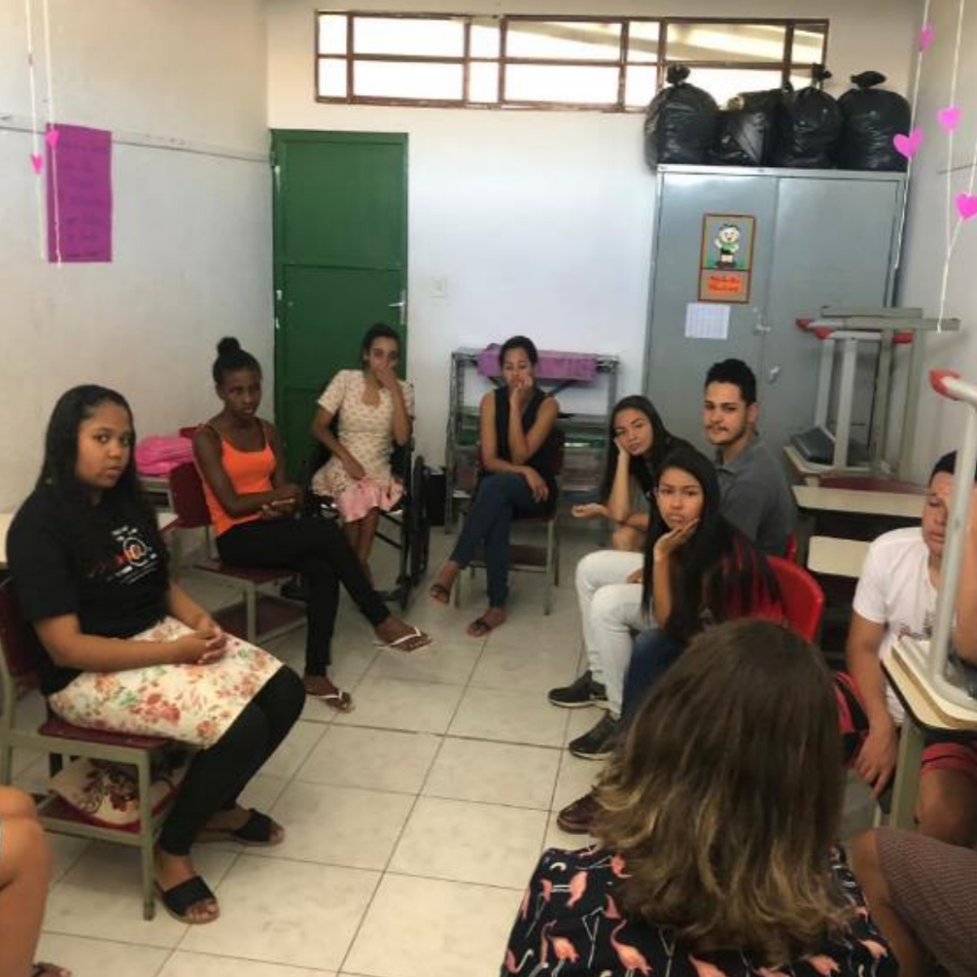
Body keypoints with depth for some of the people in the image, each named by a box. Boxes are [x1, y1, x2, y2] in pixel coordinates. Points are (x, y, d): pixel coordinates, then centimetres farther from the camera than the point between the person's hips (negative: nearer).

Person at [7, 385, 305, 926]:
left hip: (161, 636, 8)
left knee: (283, 690, -6)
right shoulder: (39, 526, -17)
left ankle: (219, 807, 18)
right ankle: (171, 851, 0)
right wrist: (177, 652, -22)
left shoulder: (126, 502, 7)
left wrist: (201, 621, -6)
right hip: (91, 675, -8)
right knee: (242, 726, -24)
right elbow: (65, 647, -21)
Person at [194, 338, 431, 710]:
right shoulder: (207, 438, -9)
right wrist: (280, 495, -4)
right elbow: (233, 504, -15)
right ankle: (382, 620, -16)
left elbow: (282, 490, 6)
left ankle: (316, 674, -21)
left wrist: (281, 506, -17)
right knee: (326, 531, -27)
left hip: (273, 528, 6)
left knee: (324, 569, -26)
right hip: (237, 537, -6)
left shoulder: (267, 431, 11)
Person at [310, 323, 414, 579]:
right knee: (357, 498, -33)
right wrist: (346, 457, -15)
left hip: (378, 470, 1)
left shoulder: (403, 390, 1)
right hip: (343, 468, -1)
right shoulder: (345, 379, -2)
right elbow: (318, 427, -2)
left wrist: (394, 390, -15)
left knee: (368, 498, -33)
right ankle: (360, 567, -13)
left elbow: (402, 439, -12)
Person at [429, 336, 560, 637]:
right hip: (497, 490, 2)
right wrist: (524, 471, -24)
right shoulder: (491, 400, -3)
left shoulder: (547, 404, -9)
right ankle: (497, 606, -32)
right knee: (497, 512, -36)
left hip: (535, 490, -2)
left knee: (495, 485, -37)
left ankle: (453, 566, -36)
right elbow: (488, 460, -8)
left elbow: (519, 456, -18)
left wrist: (516, 405, -21)